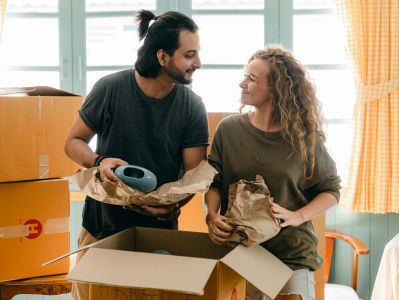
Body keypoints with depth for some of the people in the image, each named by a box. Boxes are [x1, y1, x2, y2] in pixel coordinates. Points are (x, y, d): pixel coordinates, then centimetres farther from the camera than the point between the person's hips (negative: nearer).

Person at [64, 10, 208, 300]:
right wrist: (100, 162, -24)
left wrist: (172, 206, -29)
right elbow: (74, 142, -3)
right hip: (103, 223, 0)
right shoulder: (111, 89, -13)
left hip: (160, 228, 1)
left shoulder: (192, 107, -10)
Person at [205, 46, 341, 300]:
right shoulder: (229, 129, -2)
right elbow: (214, 182, 5)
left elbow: (331, 189, 2)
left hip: (292, 254, -1)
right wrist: (212, 216, -14)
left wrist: (297, 217, -14)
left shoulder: (304, 137, -6)